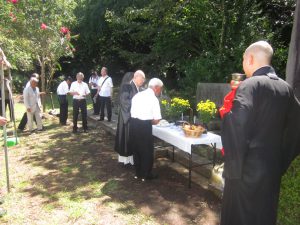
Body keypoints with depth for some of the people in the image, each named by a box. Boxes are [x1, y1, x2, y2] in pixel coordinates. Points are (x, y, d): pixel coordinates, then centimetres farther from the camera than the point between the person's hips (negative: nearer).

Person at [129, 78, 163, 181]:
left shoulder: (137, 95, 11)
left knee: (136, 148, 19)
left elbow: (132, 111, 14)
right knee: (147, 150, 11)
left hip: (133, 123, 7)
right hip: (144, 126, -7)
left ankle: (138, 173, 33)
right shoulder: (154, 99, -8)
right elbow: (156, 120, -9)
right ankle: (146, 175, 25)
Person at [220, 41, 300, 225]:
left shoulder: (250, 85, -17)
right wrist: (282, 160, 15)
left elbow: (237, 127, -27)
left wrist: (234, 166, -16)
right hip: (273, 167, 7)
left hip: (248, 169, -6)